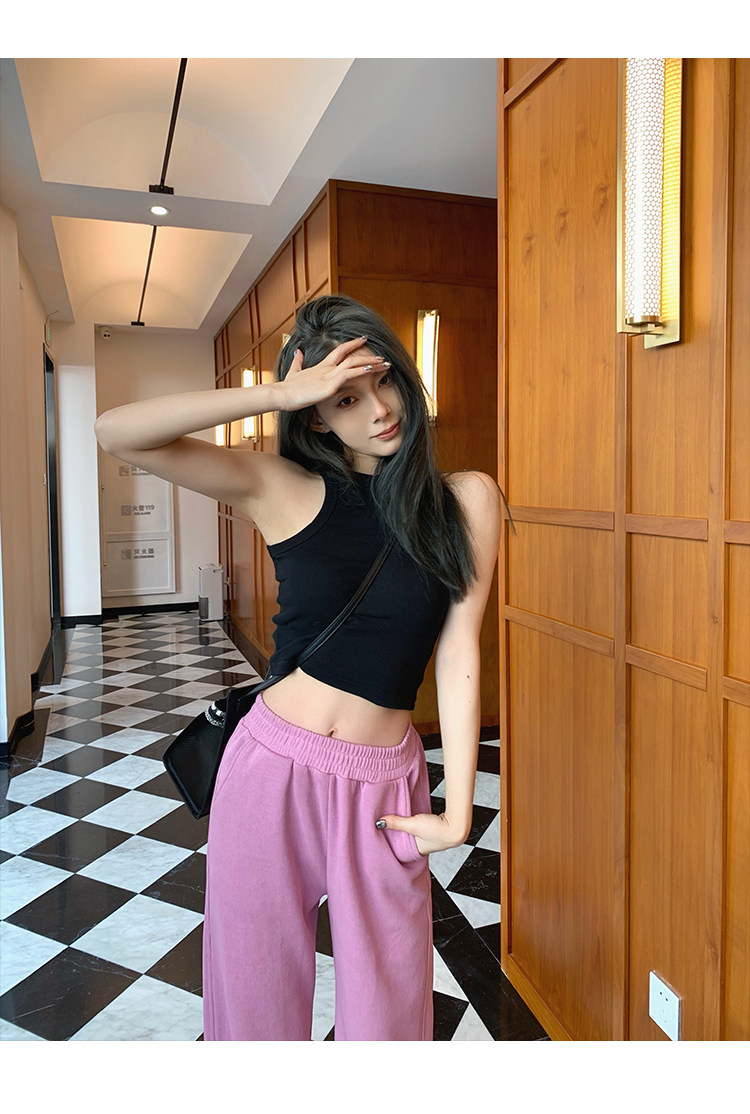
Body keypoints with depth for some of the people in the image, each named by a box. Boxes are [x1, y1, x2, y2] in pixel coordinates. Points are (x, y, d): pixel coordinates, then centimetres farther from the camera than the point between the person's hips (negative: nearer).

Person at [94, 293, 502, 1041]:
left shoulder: (465, 500, -2)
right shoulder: (283, 491, -4)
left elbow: (458, 654, -5)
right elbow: (116, 434, -13)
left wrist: (457, 812, -7)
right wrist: (278, 394, -18)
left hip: (382, 788, 0)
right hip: (269, 772, 1)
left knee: (387, 1011, 13)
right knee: (257, 996, 19)